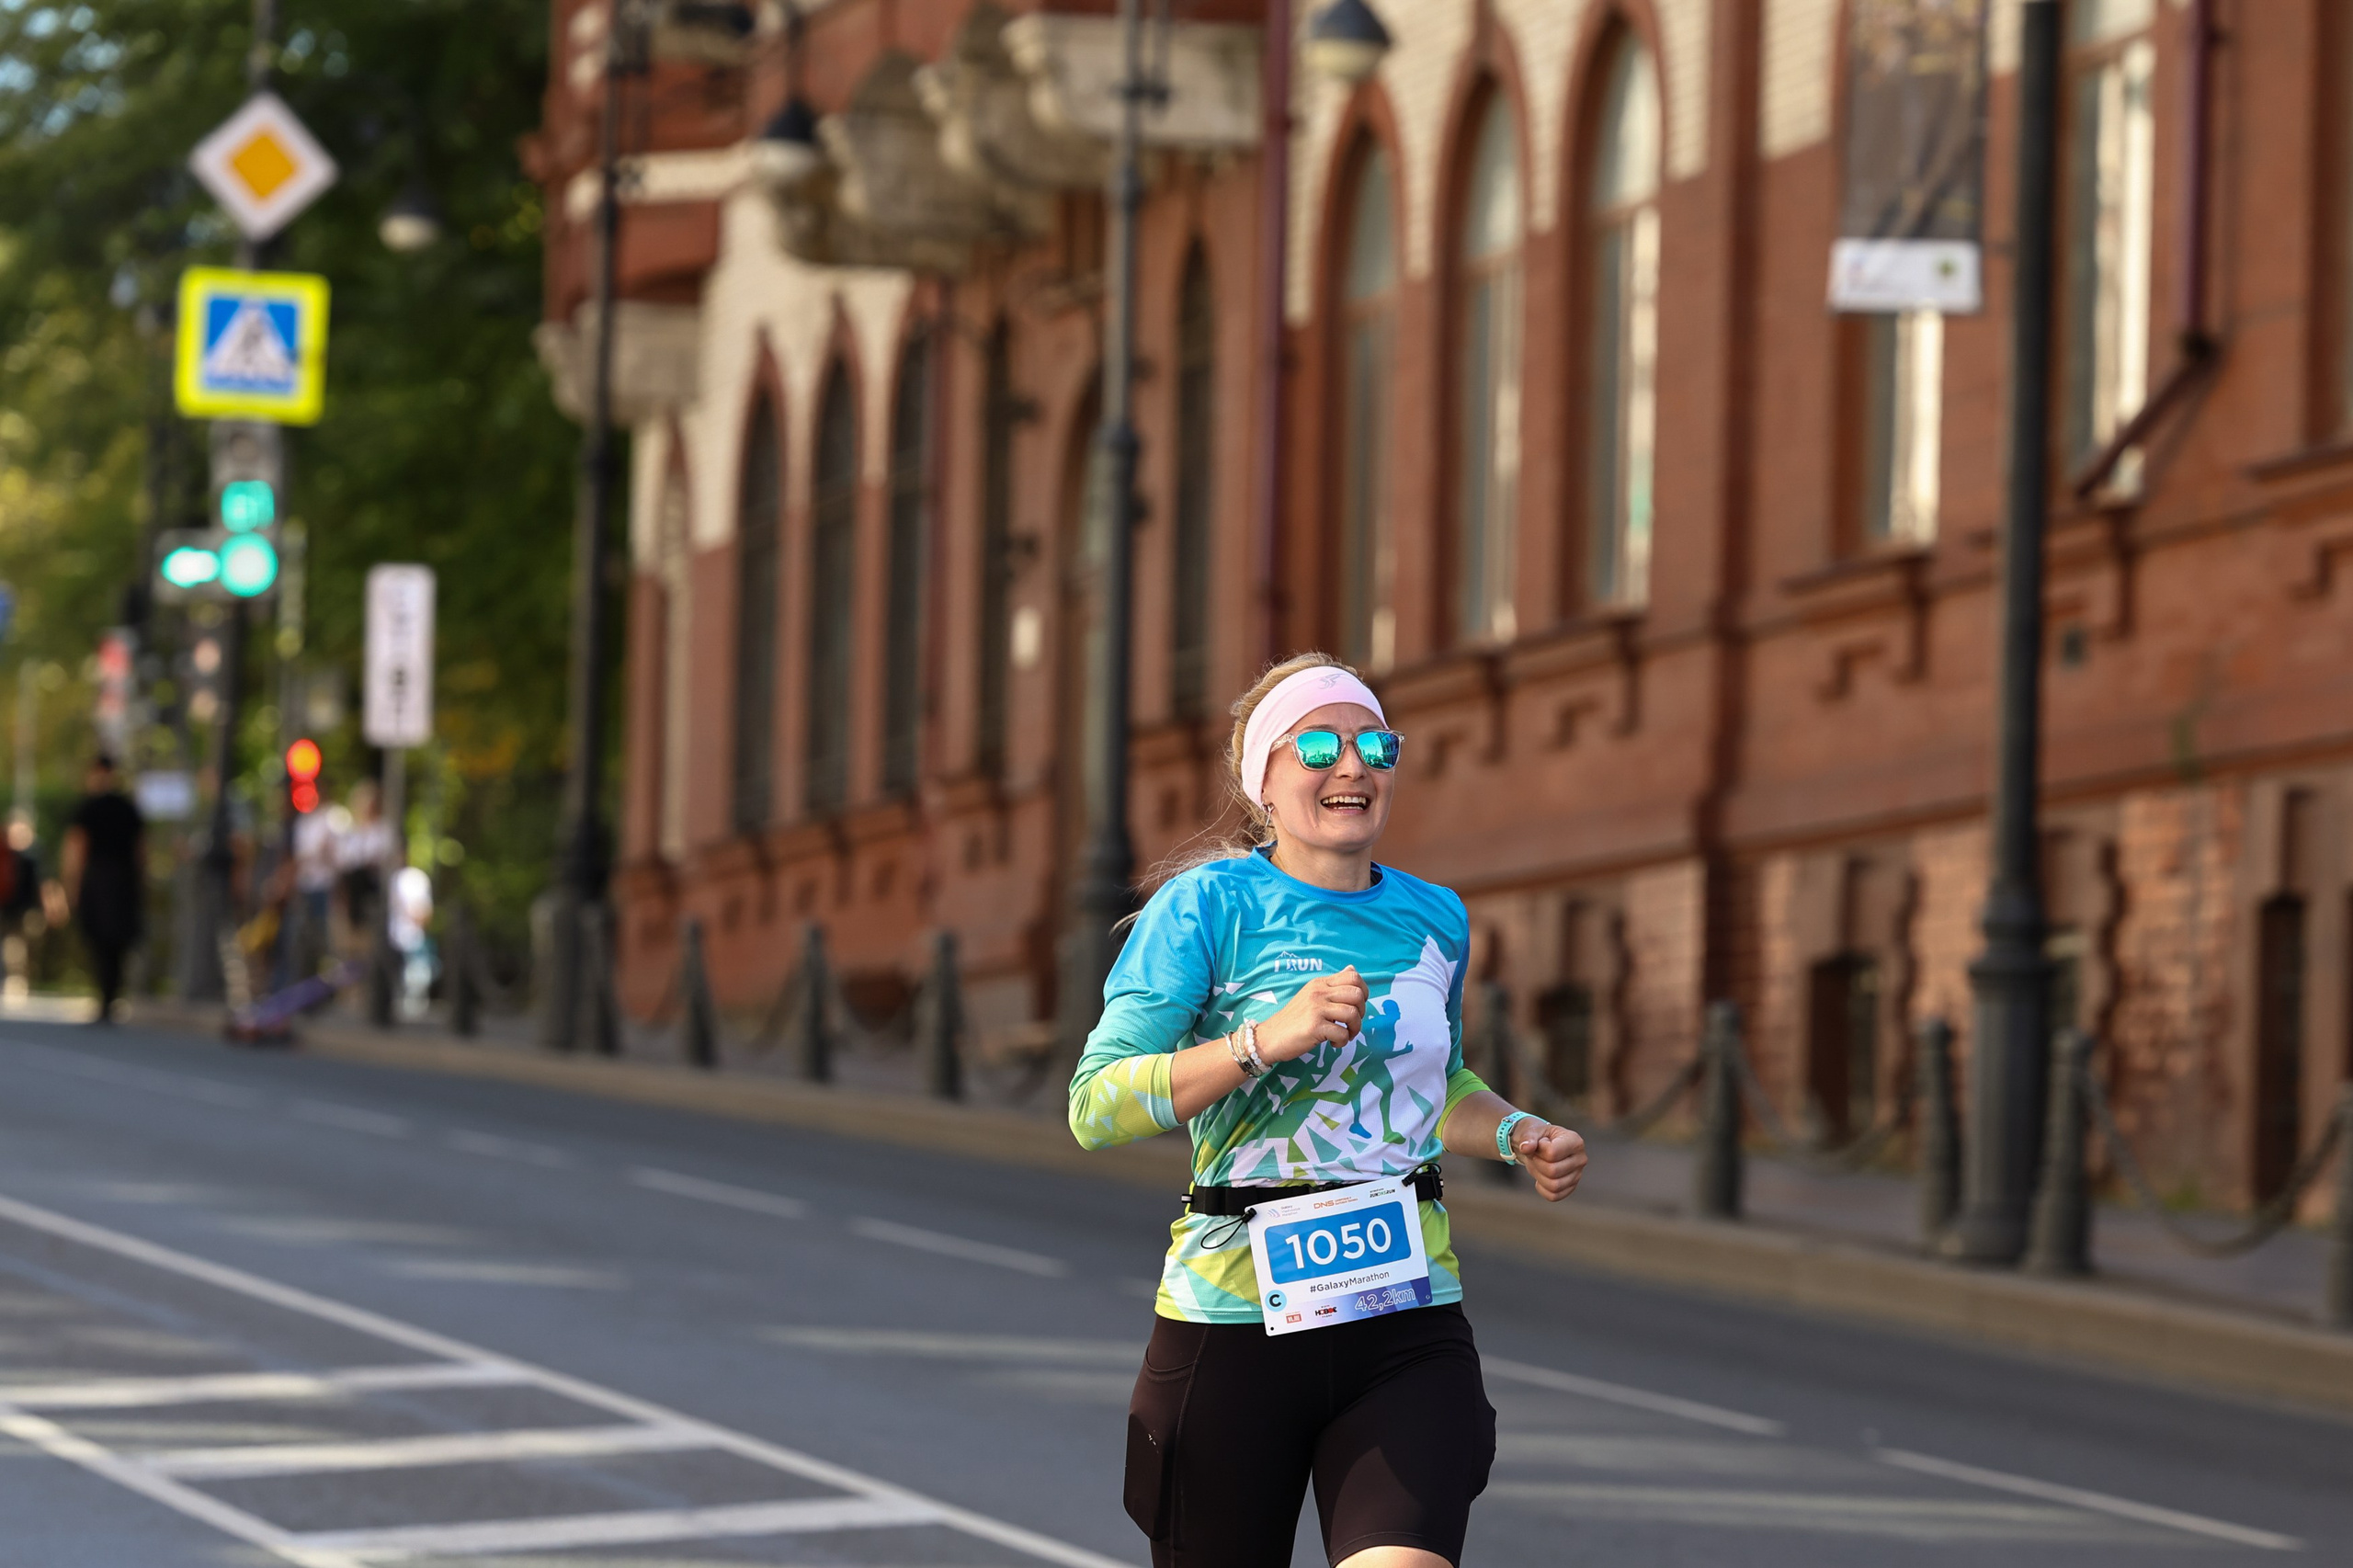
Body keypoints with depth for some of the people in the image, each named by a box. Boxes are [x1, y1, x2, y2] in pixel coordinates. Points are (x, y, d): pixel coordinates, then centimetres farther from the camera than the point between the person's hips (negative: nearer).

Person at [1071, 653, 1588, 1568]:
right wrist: (1266, 1039, -21)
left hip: (1409, 1327, 3)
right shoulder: (1210, 904, -5)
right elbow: (1094, 1107, -12)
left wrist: (1518, 1136, 9)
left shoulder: (1435, 919, 12)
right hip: (1238, 1316, -3)